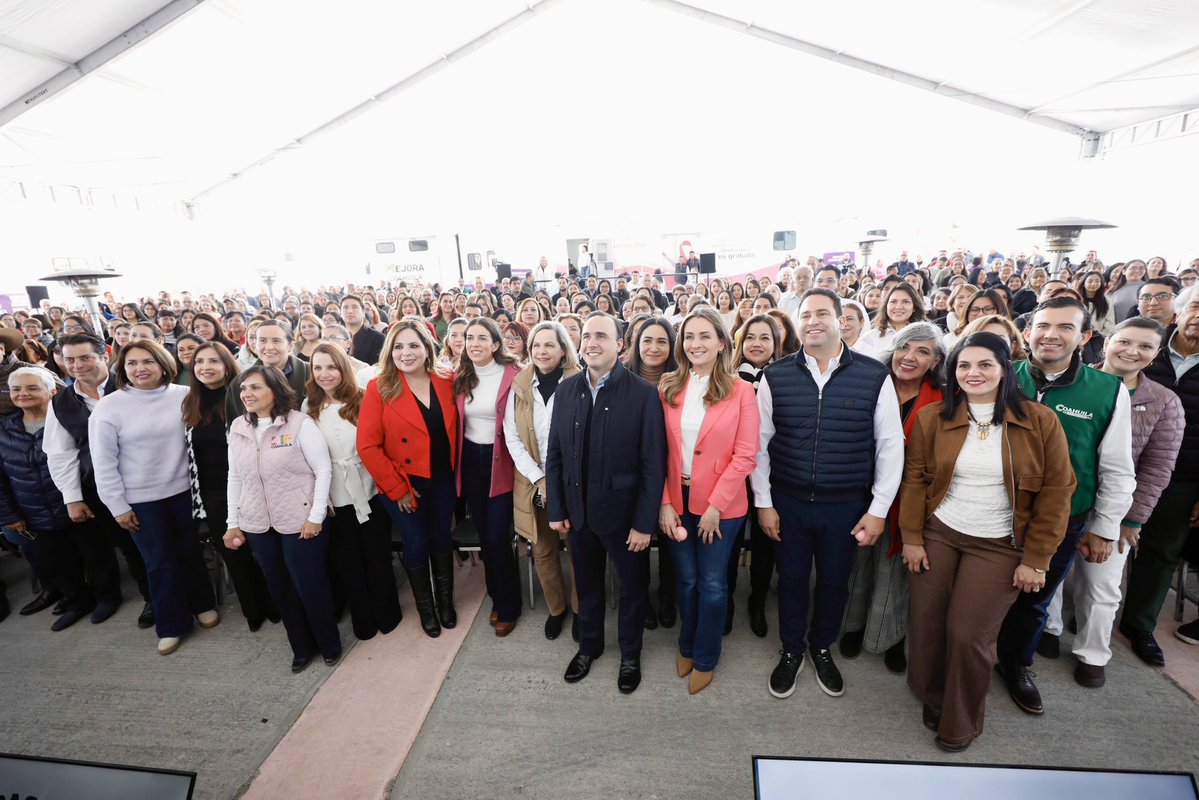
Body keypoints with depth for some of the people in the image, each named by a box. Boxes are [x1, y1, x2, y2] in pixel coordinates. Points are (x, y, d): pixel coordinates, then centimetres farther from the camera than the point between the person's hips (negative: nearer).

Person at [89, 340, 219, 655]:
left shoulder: (183, 395, -7)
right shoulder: (108, 407, -10)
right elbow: (103, 462, -6)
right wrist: (117, 506, -5)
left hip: (182, 490, 1)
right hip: (140, 498, -1)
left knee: (191, 551, 15)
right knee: (160, 562, 8)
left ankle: (203, 605, 35)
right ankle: (171, 625, 25)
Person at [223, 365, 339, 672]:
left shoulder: (299, 423, -13)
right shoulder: (237, 428, 5)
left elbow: (323, 471, -12)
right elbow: (234, 477, 12)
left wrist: (316, 517, -15)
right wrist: (233, 522, 11)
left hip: (300, 521, -5)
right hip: (257, 524, 5)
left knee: (311, 586, 5)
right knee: (280, 589, 15)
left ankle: (329, 644, 29)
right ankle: (302, 647, 35)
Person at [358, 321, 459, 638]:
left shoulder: (446, 383, -4)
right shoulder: (379, 388, -13)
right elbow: (368, 446, -13)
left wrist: (455, 470, 0)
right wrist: (396, 489, -12)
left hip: (443, 480, 3)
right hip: (404, 485, -2)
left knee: (442, 540, 17)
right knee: (416, 545, 12)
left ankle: (446, 601, 41)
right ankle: (425, 608, 37)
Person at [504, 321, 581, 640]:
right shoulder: (520, 386, 2)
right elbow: (512, 437, -1)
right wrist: (539, 479, -10)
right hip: (533, 485, 3)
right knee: (543, 552, 14)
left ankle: (580, 609, 33)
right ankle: (556, 608, 37)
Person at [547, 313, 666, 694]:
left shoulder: (643, 394, -15)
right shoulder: (567, 389, -2)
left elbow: (654, 465, -14)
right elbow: (555, 453, 2)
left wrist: (644, 522, -14)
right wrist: (556, 509, 1)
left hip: (624, 511, -3)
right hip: (579, 511, 4)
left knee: (633, 587, 17)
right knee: (587, 584, 22)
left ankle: (630, 654, 43)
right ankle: (589, 645, 48)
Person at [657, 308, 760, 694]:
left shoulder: (740, 390, -7)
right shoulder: (667, 387, -1)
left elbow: (745, 455, -9)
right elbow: (660, 451, -2)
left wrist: (715, 506, -12)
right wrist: (665, 504, -7)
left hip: (720, 503, -2)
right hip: (676, 500, 2)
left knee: (713, 584, 11)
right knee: (686, 579, 17)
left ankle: (705, 659, 34)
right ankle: (687, 646, 41)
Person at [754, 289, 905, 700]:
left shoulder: (874, 376, -6)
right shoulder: (775, 377, -6)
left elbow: (890, 445, -3)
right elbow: (759, 444, -2)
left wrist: (879, 509, -4)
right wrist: (764, 502, -2)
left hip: (846, 506, 0)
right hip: (788, 502, 0)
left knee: (834, 582, 18)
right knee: (791, 579, 16)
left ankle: (822, 649, 46)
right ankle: (791, 651, 42)